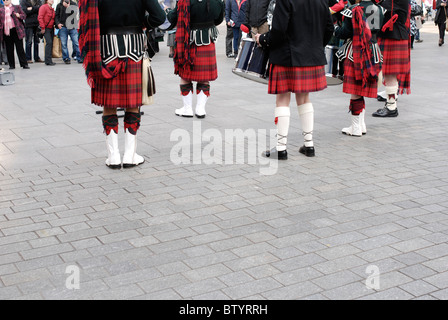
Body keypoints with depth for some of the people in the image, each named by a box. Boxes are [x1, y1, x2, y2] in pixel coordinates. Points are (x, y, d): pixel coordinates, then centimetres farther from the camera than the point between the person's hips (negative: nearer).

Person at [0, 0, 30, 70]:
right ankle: (11, 65, 13)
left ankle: (24, 64, 1)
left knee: (20, 48, -2)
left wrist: (19, 16, -14)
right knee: (9, 50, 5)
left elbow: (24, 15, 6)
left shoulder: (17, 7, 8)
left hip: (16, 31, -3)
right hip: (6, 32, 3)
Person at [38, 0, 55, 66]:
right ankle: (48, 61, -16)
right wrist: (42, 27, -18)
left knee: (51, 43, 7)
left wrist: (54, 26, 12)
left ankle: (49, 60, 12)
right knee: (49, 42, -16)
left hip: (51, 28, 8)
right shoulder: (43, 7, -9)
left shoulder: (52, 9, 15)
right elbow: (40, 18, -16)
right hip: (46, 28, -8)